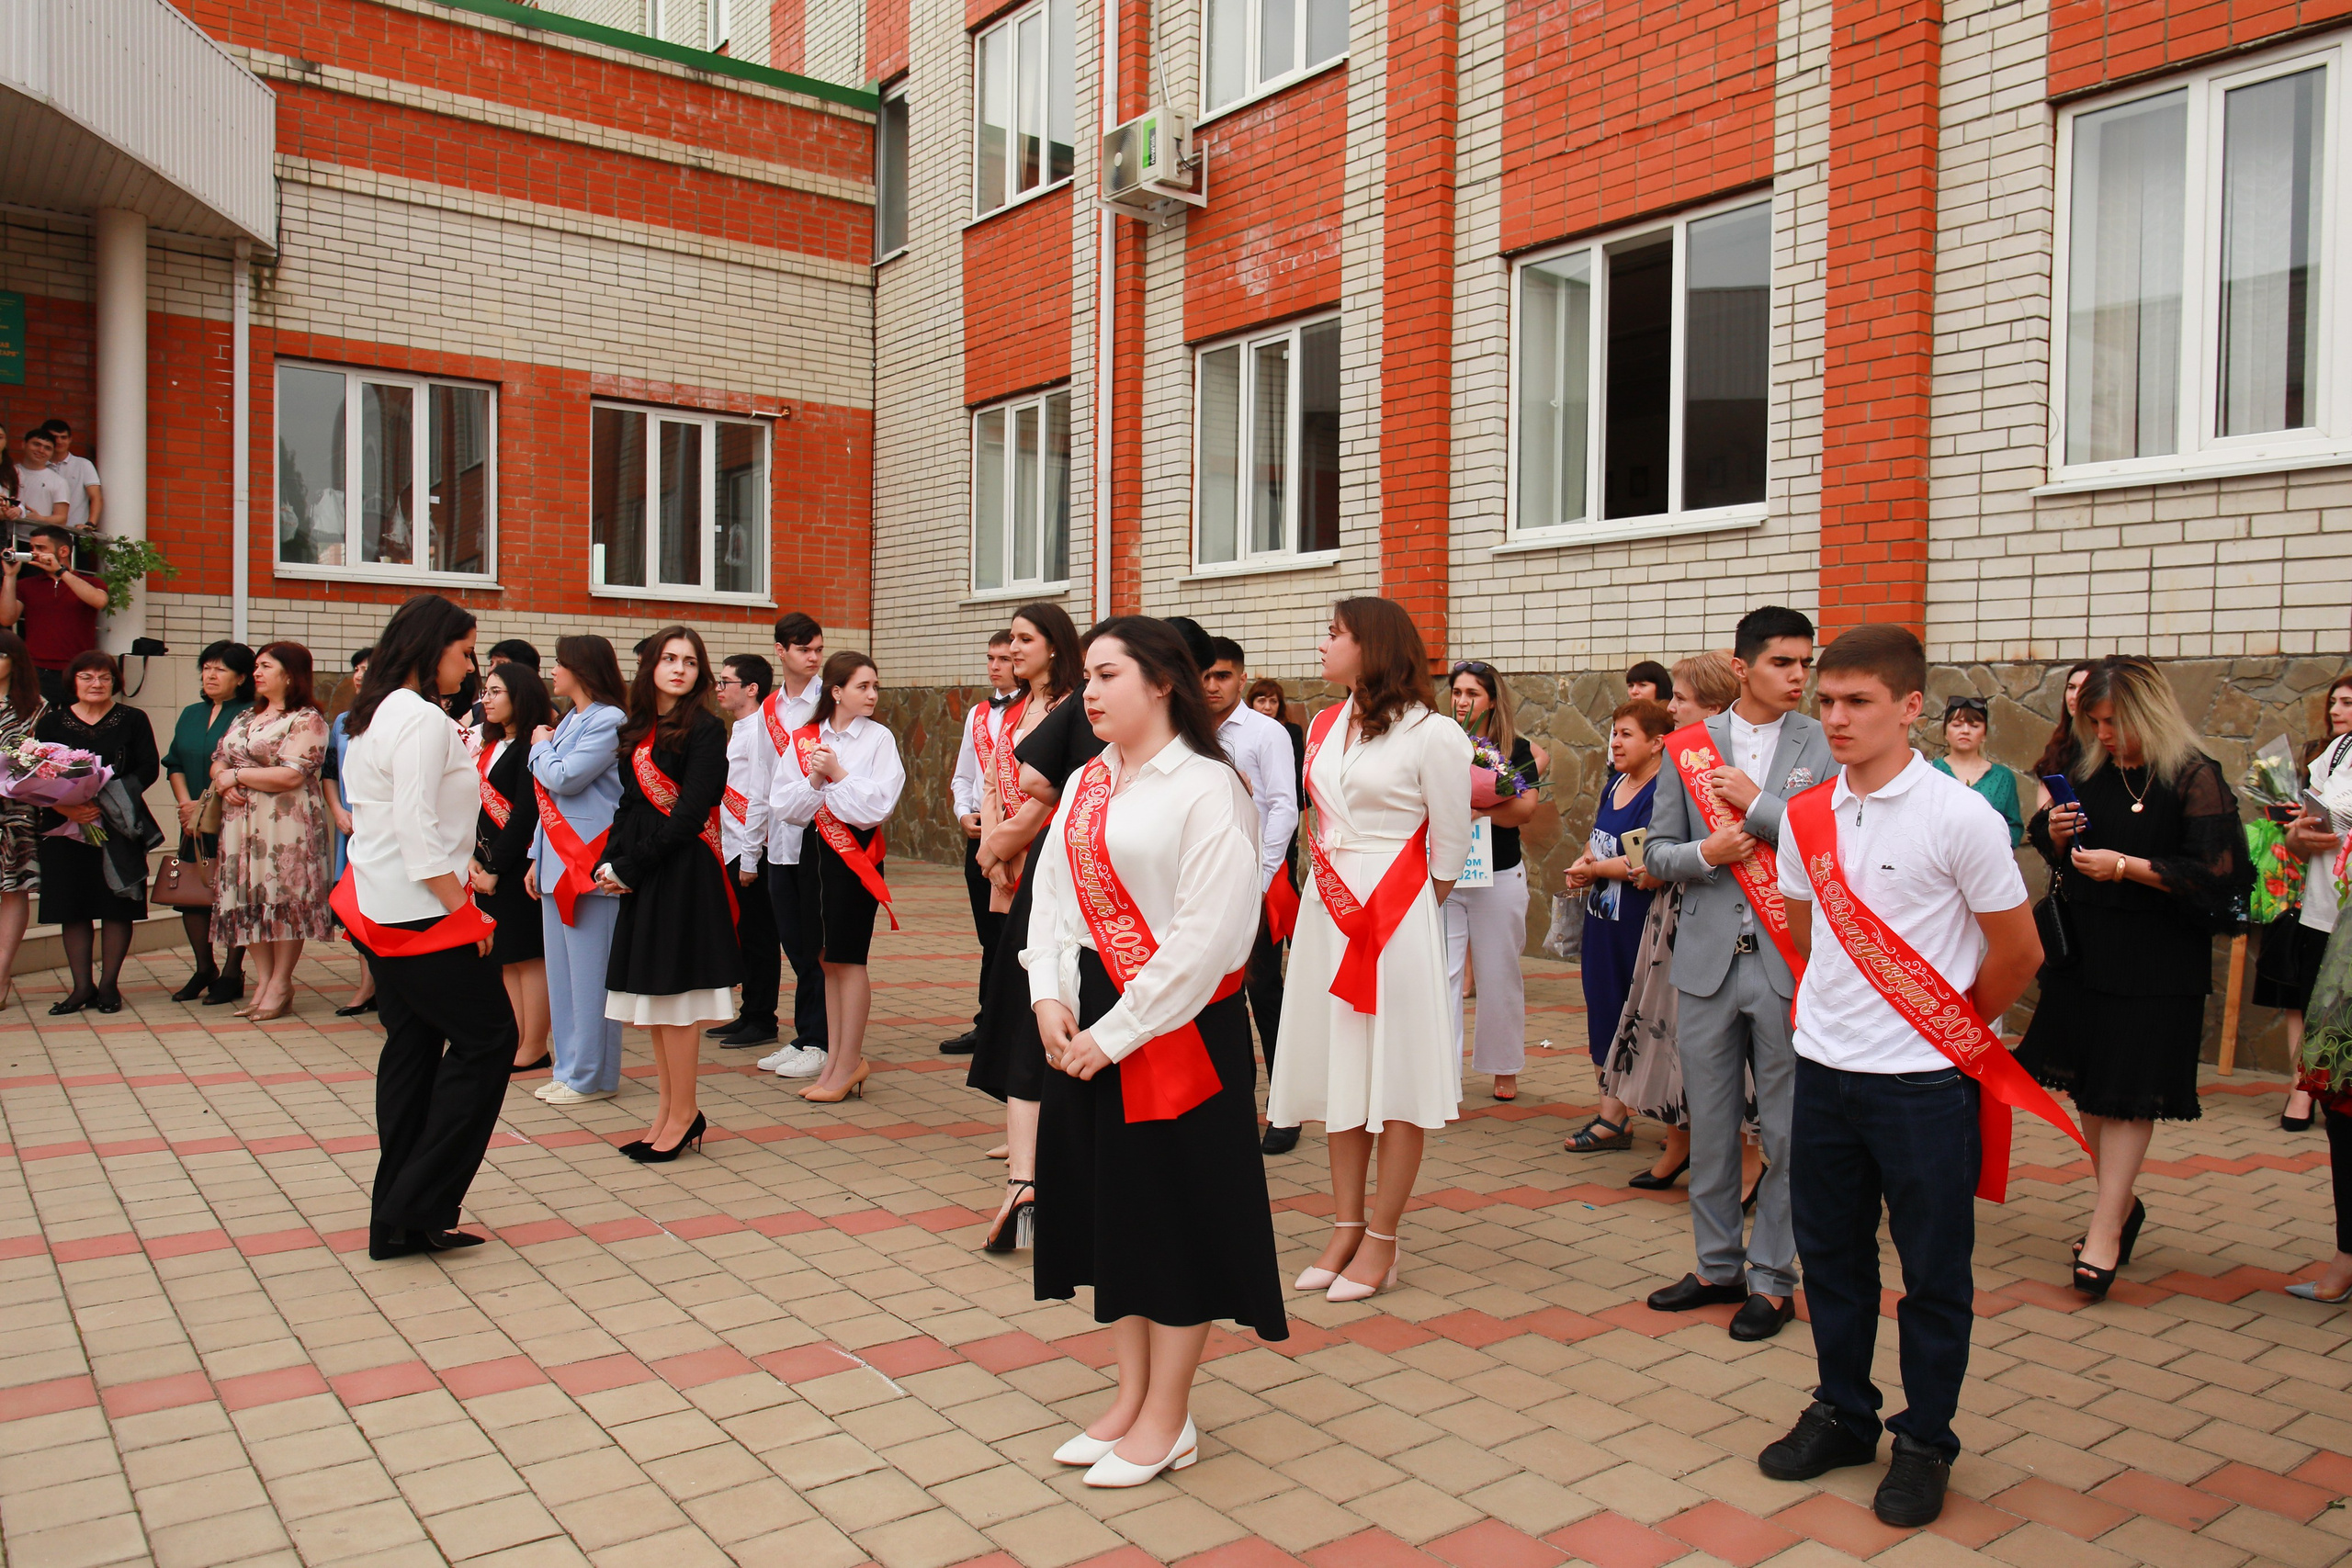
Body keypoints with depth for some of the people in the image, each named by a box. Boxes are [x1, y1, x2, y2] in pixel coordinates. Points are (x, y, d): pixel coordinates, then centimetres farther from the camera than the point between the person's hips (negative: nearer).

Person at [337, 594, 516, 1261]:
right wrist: (464, 908, -17)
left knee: (413, 1047, 13)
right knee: (487, 1039, -2)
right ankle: (420, 1207, -1)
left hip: (379, 907, 10)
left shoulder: (374, 715, 15)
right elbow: (418, 828, -22)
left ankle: (396, 1220, 18)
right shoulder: (422, 718, -16)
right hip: (422, 913, -10)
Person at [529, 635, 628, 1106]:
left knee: (589, 972, -4)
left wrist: (541, 747, 0)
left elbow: (564, 778, -19)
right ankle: (568, 1067, 20)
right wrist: (537, 858, 17)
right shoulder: (568, 720, 17)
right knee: (561, 971, 12)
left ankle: (592, 1076, 3)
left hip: (590, 863, -9)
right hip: (559, 862, 9)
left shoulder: (608, 720, -10)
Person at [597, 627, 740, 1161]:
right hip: (642, 876, 8)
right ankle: (670, 1108, 20)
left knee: (672, 995, -4)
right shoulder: (639, 730, 14)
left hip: (683, 872, -8)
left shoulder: (705, 730, -8)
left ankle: (683, 1115, 6)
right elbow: (629, 806, 13)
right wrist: (609, 862, -2)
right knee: (654, 998, 11)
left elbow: (690, 812, -15)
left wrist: (631, 868, -13)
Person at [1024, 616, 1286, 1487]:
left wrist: (1114, 1033, -17)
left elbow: (1203, 936, -18)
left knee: (1175, 1209, 5)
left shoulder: (1208, 788, -13)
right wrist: (1050, 997, -7)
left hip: (1177, 1025, -7)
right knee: (1106, 1203, 14)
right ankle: (1132, 1393, 31)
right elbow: (1050, 894, 9)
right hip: (1087, 1024, 7)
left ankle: (1168, 1417, 21)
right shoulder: (1085, 784, 8)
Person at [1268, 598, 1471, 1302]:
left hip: (1398, 919, -6)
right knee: (1339, 1069, 11)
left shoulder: (1432, 736, -9)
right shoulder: (1324, 727, 9)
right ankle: (1346, 1229, 21)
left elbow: (1451, 848, -4)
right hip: (1328, 910, 7)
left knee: (1395, 1079, 1)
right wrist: (1333, 884, 11)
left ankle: (1381, 1242, 10)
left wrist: (1405, 914, 4)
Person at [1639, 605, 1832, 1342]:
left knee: (1788, 1130, 3)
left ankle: (1772, 1278, 18)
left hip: (1790, 962, -2)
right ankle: (1717, 1265, 27)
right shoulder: (1689, 747, 6)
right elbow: (1657, 853, 8)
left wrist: (1757, 803, -12)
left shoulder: (1827, 747, 1)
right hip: (1707, 960, 2)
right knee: (1710, 1126, 11)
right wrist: (1705, 853, -11)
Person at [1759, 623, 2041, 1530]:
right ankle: (1842, 1417, 33)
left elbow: (2018, 952, -5)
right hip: (1824, 1070, 5)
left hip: (1925, 1081, -5)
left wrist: (1953, 1026, 6)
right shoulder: (1805, 817, 2)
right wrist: (1840, 1012, 13)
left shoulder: (1959, 817, -13)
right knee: (1829, 1253, 16)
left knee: (1934, 1273, 9)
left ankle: (1924, 1445, 25)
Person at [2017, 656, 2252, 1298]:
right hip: (2082, 949, 6)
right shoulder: (2090, 771, 6)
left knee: (2128, 1092, -2)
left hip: (2157, 965, -6)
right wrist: (2055, 831, -4)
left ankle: (2104, 1231, 3)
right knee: (2086, 1083, 11)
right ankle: (2121, 1204, 29)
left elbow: (2215, 873, -17)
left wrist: (2125, 867, -19)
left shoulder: (2195, 778, -11)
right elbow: (2054, 848, 17)